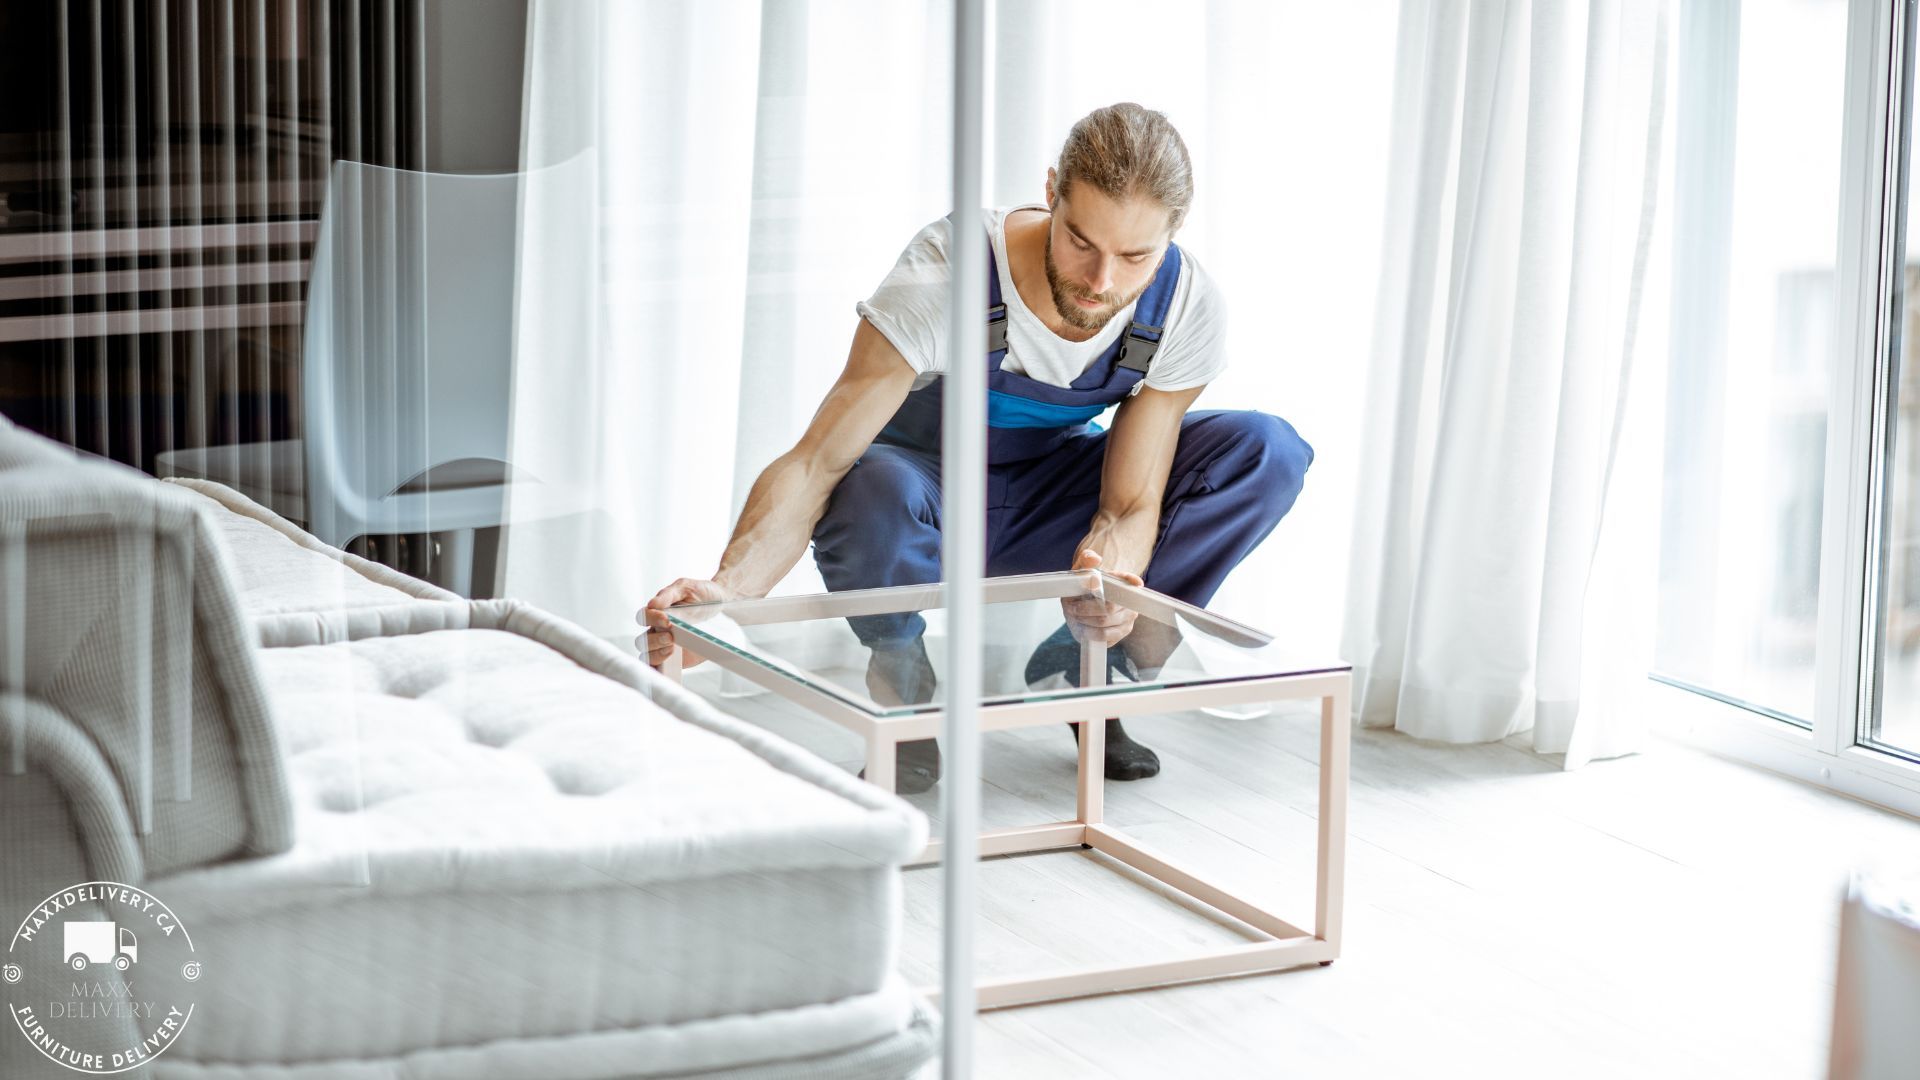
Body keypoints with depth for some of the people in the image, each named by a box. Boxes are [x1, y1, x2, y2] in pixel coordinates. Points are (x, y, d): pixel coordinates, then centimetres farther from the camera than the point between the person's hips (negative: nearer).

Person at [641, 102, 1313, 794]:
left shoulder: (1186, 308, -23)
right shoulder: (943, 277, -34)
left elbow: (1131, 502, -21)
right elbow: (815, 464, -36)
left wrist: (1109, 569, -46)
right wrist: (728, 589, -54)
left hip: (1049, 491, 4)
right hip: (930, 486, -3)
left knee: (1268, 452, -20)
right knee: (872, 487, -42)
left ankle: (1083, 669, -5)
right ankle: (902, 680, -8)